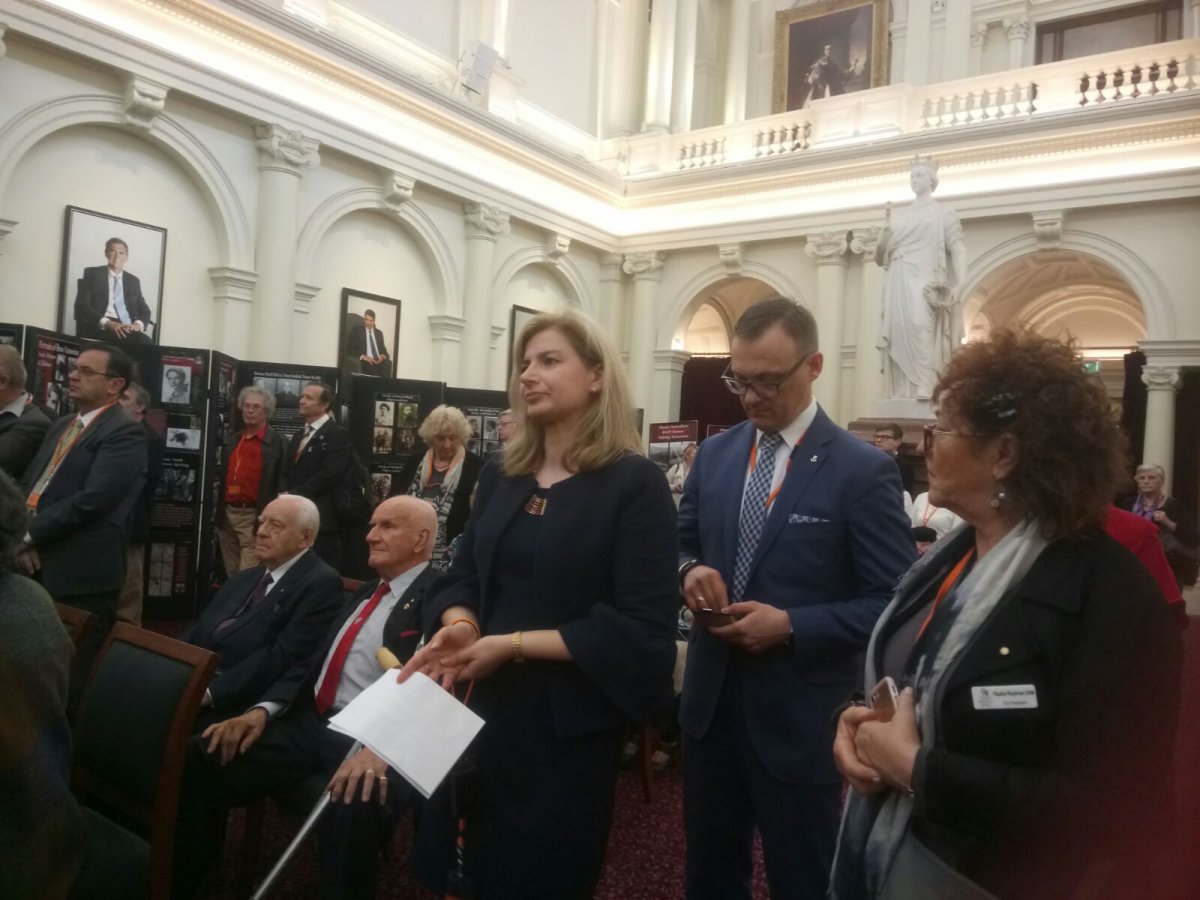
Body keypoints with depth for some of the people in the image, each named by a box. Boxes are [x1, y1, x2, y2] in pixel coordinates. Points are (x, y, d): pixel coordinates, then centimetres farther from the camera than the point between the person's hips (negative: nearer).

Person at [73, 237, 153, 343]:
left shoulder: (133, 281, 21)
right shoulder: (92, 273, 10)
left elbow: (144, 311, 17)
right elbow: (82, 305, -1)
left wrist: (138, 324, -8)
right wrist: (107, 323, -18)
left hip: (129, 328, 4)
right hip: (101, 328, -4)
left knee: (144, 340, -33)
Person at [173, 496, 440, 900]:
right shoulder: (366, 593, 22)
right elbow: (312, 662, 20)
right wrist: (262, 710, 3)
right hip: (310, 724, 8)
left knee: (353, 804, -38)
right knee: (203, 757, -5)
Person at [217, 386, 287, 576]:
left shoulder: (277, 442, -5)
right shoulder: (231, 439, 15)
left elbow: (282, 482, -9)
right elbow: (223, 476, 20)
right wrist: (219, 513, 14)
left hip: (255, 517, -7)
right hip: (227, 514, 7)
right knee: (231, 573, 14)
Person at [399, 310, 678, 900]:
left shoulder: (634, 483, -12)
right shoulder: (500, 477, 7)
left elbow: (640, 629, -18)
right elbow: (463, 575, 10)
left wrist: (514, 643, -19)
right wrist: (459, 623, -13)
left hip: (566, 725, -5)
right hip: (481, 708, 6)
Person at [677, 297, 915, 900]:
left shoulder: (863, 471, -14)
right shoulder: (715, 454, 3)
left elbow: (895, 602, -14)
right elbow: (684, 541, 14)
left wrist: (791, 626, -22)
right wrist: (691, 570, -10)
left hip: (797, 716, -5)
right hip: (709, 701, 5)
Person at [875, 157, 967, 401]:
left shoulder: (943, 215, 13)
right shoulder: (900, 219, 25)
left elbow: (958, 251, 1)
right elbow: (879, 259, 22)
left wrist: (959, 285, -15)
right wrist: (885, 233, 2)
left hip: (924, 286, -4)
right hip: (898, 288, 5)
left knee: (920, 336, -23)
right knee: (899, 343, -5)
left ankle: (925, 396, -30)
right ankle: (901, 400, -7)